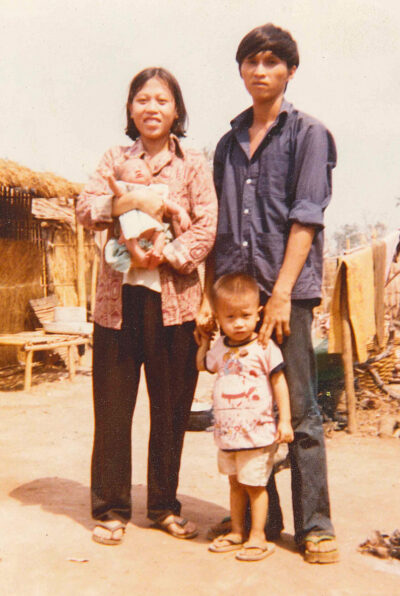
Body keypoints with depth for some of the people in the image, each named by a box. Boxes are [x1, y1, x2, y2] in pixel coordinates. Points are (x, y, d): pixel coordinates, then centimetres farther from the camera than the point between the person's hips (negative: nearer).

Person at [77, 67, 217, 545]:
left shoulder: (193, 165, 8)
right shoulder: (115, 159, 13)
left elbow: (208, 227, -3)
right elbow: (84, 209, 1)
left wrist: (167, 255, -16)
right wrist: (129, 199, -16)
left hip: (173, 299, -1)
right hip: (118, 298, 1)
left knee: (172, 408, 6)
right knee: (112, 407, 4)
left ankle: (164, 505, 22)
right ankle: (110, 509, 17)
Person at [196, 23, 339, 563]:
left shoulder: (308, 134, 4)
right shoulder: (228, 144, 19)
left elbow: (306, 218, -7)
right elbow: (218, 228, 16)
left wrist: (281, 292, -15)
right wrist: (210, 295, 7)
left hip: (286, 291, -5)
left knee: (300, 411, -2)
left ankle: (315, 526, 9)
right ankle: (260, 518, 20)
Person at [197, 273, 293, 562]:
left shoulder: (265, 348, -11)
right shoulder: (220, 348, 6)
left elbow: (279, 382, -8)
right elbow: (203, 364, 27)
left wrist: (285, 420, -11)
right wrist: (204, 340, 19)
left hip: (257, 432, -6)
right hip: (227, 431, 6)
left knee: (255, 484, 3)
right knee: (235, 483, 17)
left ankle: (258, 537, 16)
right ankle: (237, 532, 30)